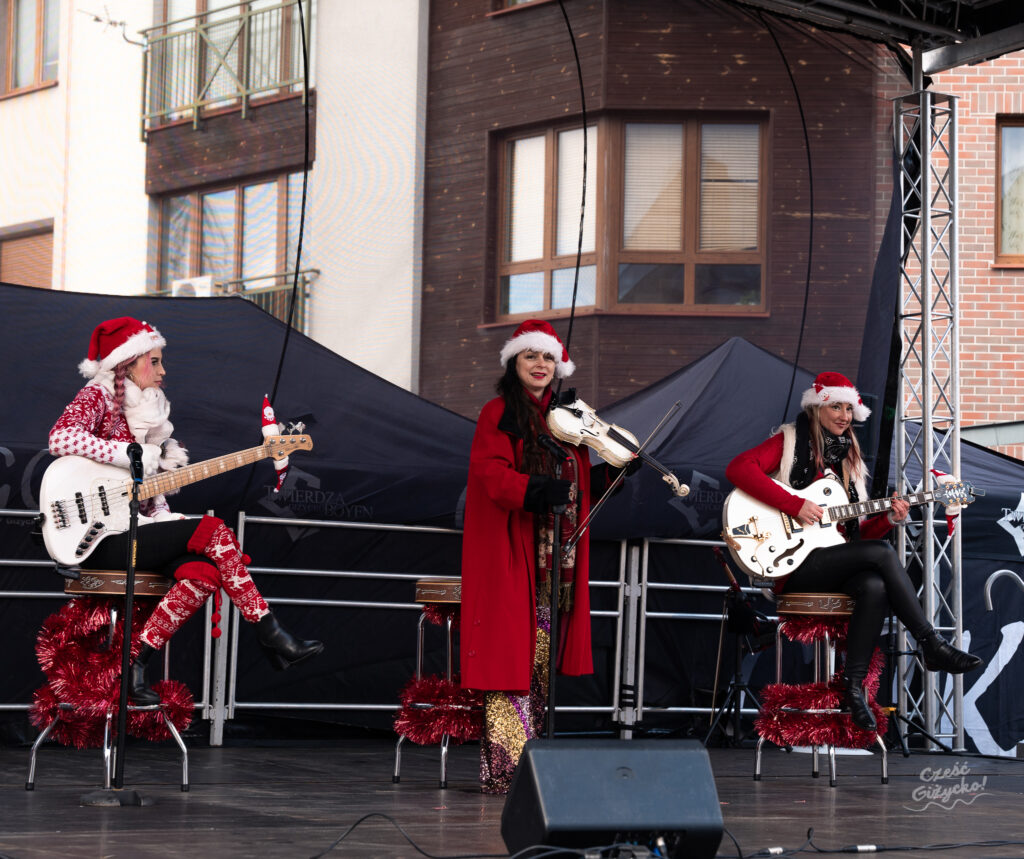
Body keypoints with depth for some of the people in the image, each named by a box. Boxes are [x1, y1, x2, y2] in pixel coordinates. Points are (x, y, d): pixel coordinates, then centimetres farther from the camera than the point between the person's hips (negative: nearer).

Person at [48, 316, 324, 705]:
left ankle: (137, 661, -19)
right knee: (212, 531, -19)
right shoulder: (97, 396, -5)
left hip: (135, 529, 8)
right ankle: (271, 637, -14)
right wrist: (132, 456, -21)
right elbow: (60, 438, -26)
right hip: (100, 539, -8)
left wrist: (166, 519, 1)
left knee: (205, 571, -21)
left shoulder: (144, 409, 20)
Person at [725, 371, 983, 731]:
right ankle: (932, 646, -21)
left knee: (875, 587, -28)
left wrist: (887, 518, -3)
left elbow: (859, 534, 18)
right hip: (794, 566, -6)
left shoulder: (849, 459, 21)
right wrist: (796, 505, -22)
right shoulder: (789, 442, 3)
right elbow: (738, 468, -17)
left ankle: (854, 685, -24)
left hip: (835, 565, 6)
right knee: (882, 553, -24)